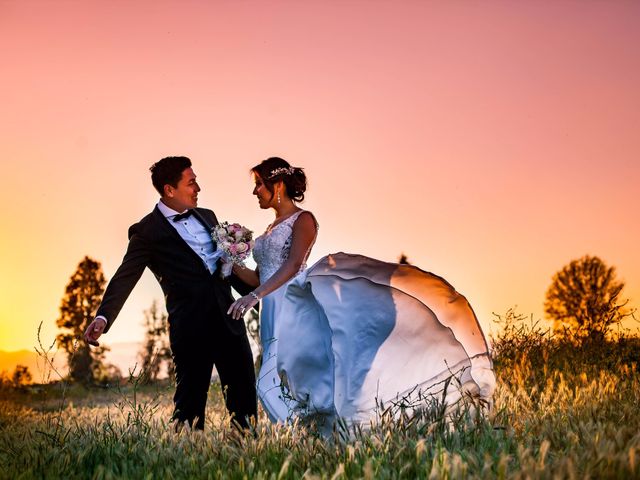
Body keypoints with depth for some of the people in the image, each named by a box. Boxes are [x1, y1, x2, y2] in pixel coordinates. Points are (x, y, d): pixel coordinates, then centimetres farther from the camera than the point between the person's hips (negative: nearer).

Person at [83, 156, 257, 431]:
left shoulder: (207, 216, 16)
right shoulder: (146, 231, -3)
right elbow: (125, 277, -11)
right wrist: (103, 317, -25)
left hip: (228, 317, 6)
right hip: (189, 326, -6)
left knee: (244, 393, 9)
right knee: (191, 398, 2)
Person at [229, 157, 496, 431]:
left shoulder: (302, 219, 0)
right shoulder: (271, 230, 23)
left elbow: (293, 264, -16)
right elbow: (258, 279, 23)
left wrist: (254, 296, -24)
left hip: (298, 309, -6)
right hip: (274, 320, 7)